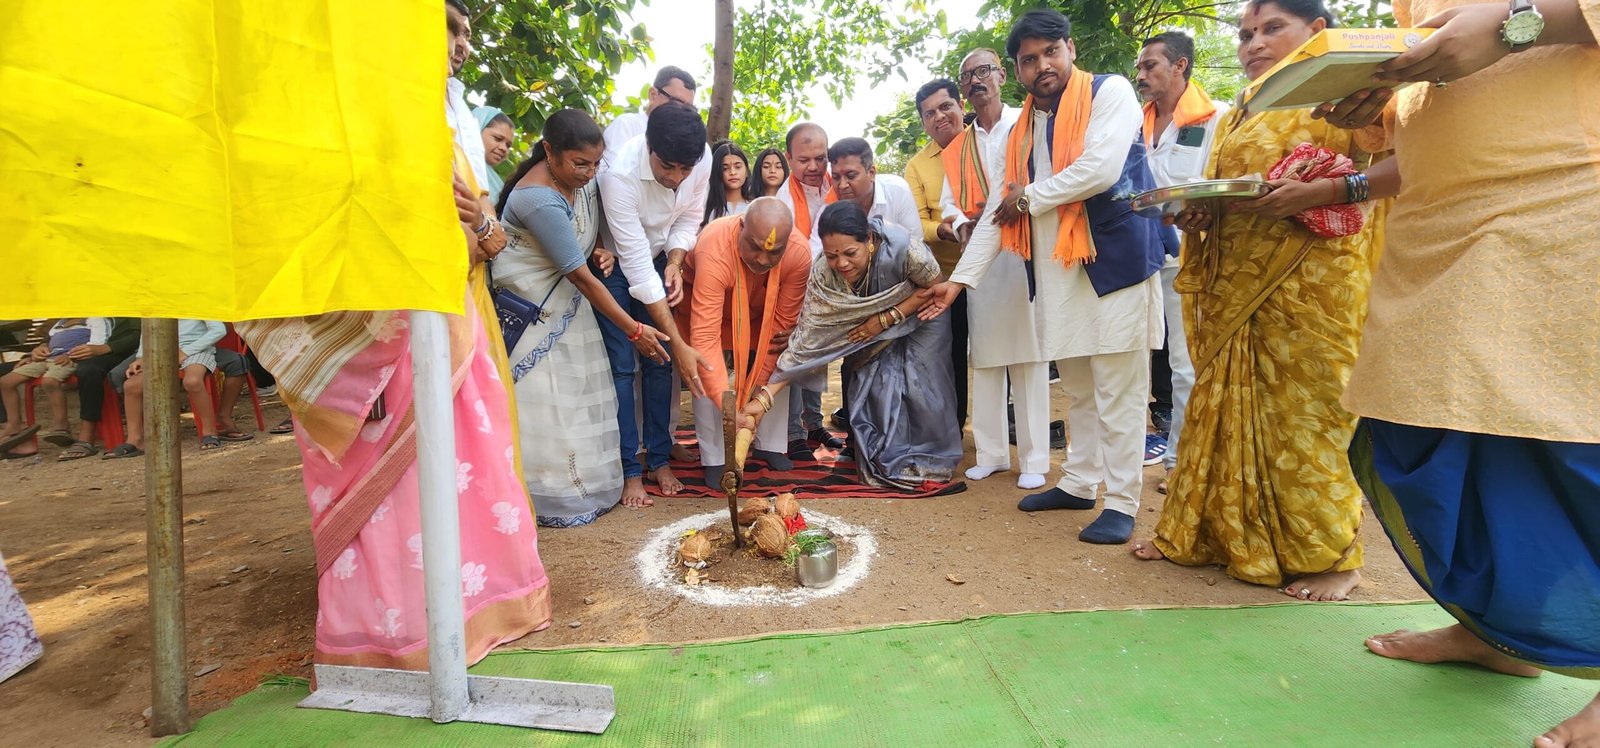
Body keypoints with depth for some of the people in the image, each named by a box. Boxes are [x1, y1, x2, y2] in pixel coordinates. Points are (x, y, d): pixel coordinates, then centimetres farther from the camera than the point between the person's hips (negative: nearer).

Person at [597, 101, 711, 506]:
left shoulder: (702, 161, -21)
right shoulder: (620, 175, -35)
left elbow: (688, 220, -1)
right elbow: (637, 269, -34)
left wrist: (675, 264, -22)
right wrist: (680, 345, -34)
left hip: (659, 261, 5)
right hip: (612, 262, -4)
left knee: (658, 362, 4)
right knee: (621, 366, -6)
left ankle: (659, 459, 16)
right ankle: (630, 469, 4)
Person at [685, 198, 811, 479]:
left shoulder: (800, 253, -34)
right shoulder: (714, 252, -45)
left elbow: (784, 322, -24)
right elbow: (705, 335, -48)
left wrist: (757, 382, -24)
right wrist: (725, 401, -55)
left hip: (760, 314, 3)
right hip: (707, 304, -3)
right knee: (707, 377, -14)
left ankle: (771, 445, 14)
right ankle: (714, 460, -1)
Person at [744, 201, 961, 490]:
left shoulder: (900, 247, -37)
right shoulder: (822, 274, -29)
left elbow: (935, 287, -20)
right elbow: (806, 336, -28)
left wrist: (885, 320, -28)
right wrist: (765, 396, -35)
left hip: (920, 315, -2)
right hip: (872, 329, 2)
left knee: (918, 386, -12)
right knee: (870, 386, -8)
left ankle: (929, 462, 10)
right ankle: (885, 463, 12)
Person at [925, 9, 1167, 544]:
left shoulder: (1110, 93, -2)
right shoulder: (1023, 128, 16)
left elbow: (1101, 169, -18)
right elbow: (997, 209, 14)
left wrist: (1030, 197, -4)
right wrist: (959, 279, 8)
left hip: (1114, 261, -6)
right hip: (1054, 273, 6)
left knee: (1117, 389, -2)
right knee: (1077, 387, 14)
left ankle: (1121, 502, 7)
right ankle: (1078, 483, 25)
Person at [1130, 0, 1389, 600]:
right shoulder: (1235, 118, 20)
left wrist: (1314, 193, -24)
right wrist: (1195, 215, 0)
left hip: (1311, 279, -6)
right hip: (1236, 282, 6)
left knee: (1305, 409, -3)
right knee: (1227, 404, 7)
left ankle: (1332, 555, 12)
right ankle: (1205, 532, 16)